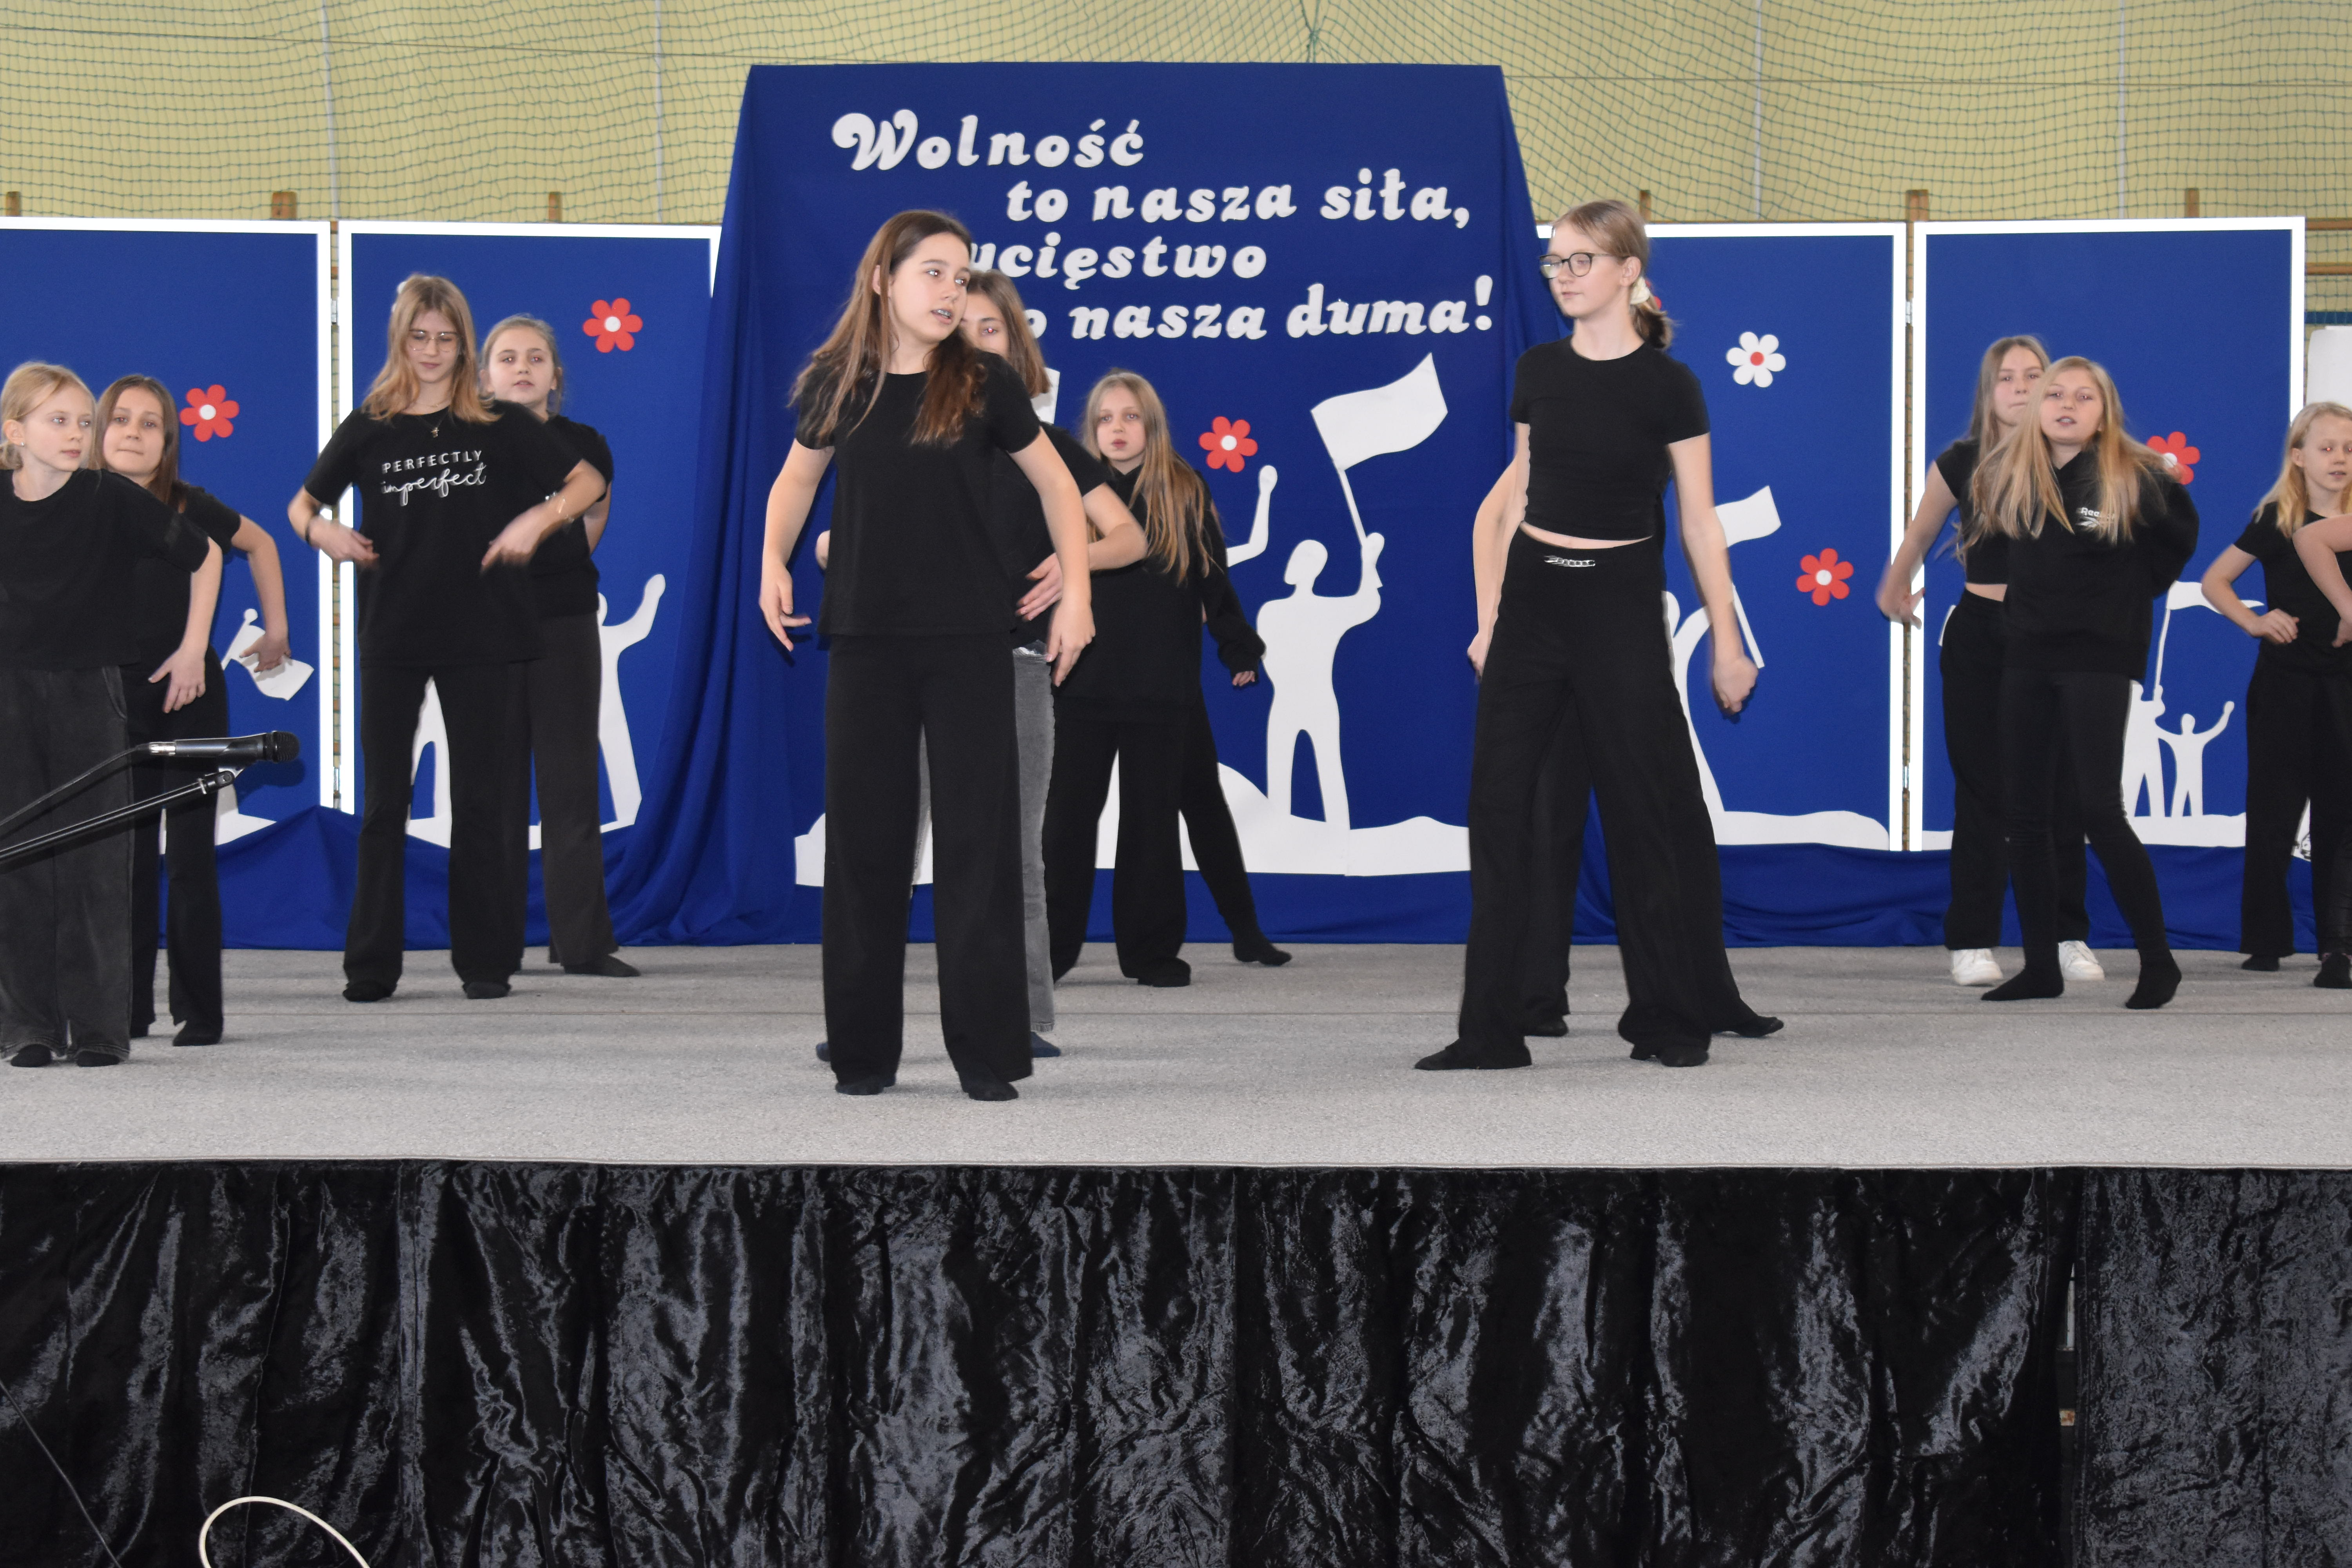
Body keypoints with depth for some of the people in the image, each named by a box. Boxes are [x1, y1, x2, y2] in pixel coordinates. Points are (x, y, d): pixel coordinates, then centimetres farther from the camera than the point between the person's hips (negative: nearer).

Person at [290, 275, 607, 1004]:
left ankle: (485, 960, 9)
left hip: (485, 637, -1)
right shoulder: (369, 430, 6)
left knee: (485, 800, 2)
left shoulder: (499, 424, 3)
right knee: (383, 802, 2)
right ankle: (371, 964, 7)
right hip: (392, 636, 1)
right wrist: (323, 533, -7)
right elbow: (302, 505, 15)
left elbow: (588, 482, 5)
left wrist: (537, 519, -12)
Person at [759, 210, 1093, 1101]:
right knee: (864, 835, 3)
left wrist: (1076, 593, 0)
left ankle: (988, 1053, 0)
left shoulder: (982, 384, -1)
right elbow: (798, 475, 19)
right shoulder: (837, 384, 3)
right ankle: (863, 1052, 11)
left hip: (968, 640, -1)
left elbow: (1054, 484, 8)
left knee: (980, 835, -4)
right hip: (866, 637, 1)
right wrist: (773, 562, 2)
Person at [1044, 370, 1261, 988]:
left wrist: (1242, 653, 12)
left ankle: (1152, 950, 9)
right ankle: (1046, 950, 5)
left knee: (1152, 817, 4)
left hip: (1160, 687, 0)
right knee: (1067, 814, 0)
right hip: (1082, 680, 0)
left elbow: (1214, 581, 10)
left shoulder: (1186, 493, 5)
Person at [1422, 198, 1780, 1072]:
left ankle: (1673, 1018, 14)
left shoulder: (1665, 385, -6)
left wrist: (1727, 642, -5)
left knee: (1648, 810, 1)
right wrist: (1489, 618, 10)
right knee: (1500, 804, -1)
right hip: (1531, 597, 4)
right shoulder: (1539, 371, 6)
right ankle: (1491, 1029, 1)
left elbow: (1699, 522, -4)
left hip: (1619, 605, -4)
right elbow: (1520, 498, 12)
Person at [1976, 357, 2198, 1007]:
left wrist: (2133, 588, 7)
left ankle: (2158, 960, -2)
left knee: (2101, 811, -12)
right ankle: (2041, 967, 12)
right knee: (2024, 814, 4)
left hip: (2097, 655, -5)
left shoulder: (2136, 478, -7)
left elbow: (2181, 538, 10)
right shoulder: (2007, 476, 4)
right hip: (2027, 655, 5)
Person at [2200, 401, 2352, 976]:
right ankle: (2265, 941, 4)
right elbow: (2214, 582, 2)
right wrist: (2254, 622, -11)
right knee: (2275, 810, -1)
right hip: (2284, 679, -3)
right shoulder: (2278, 519, -1)